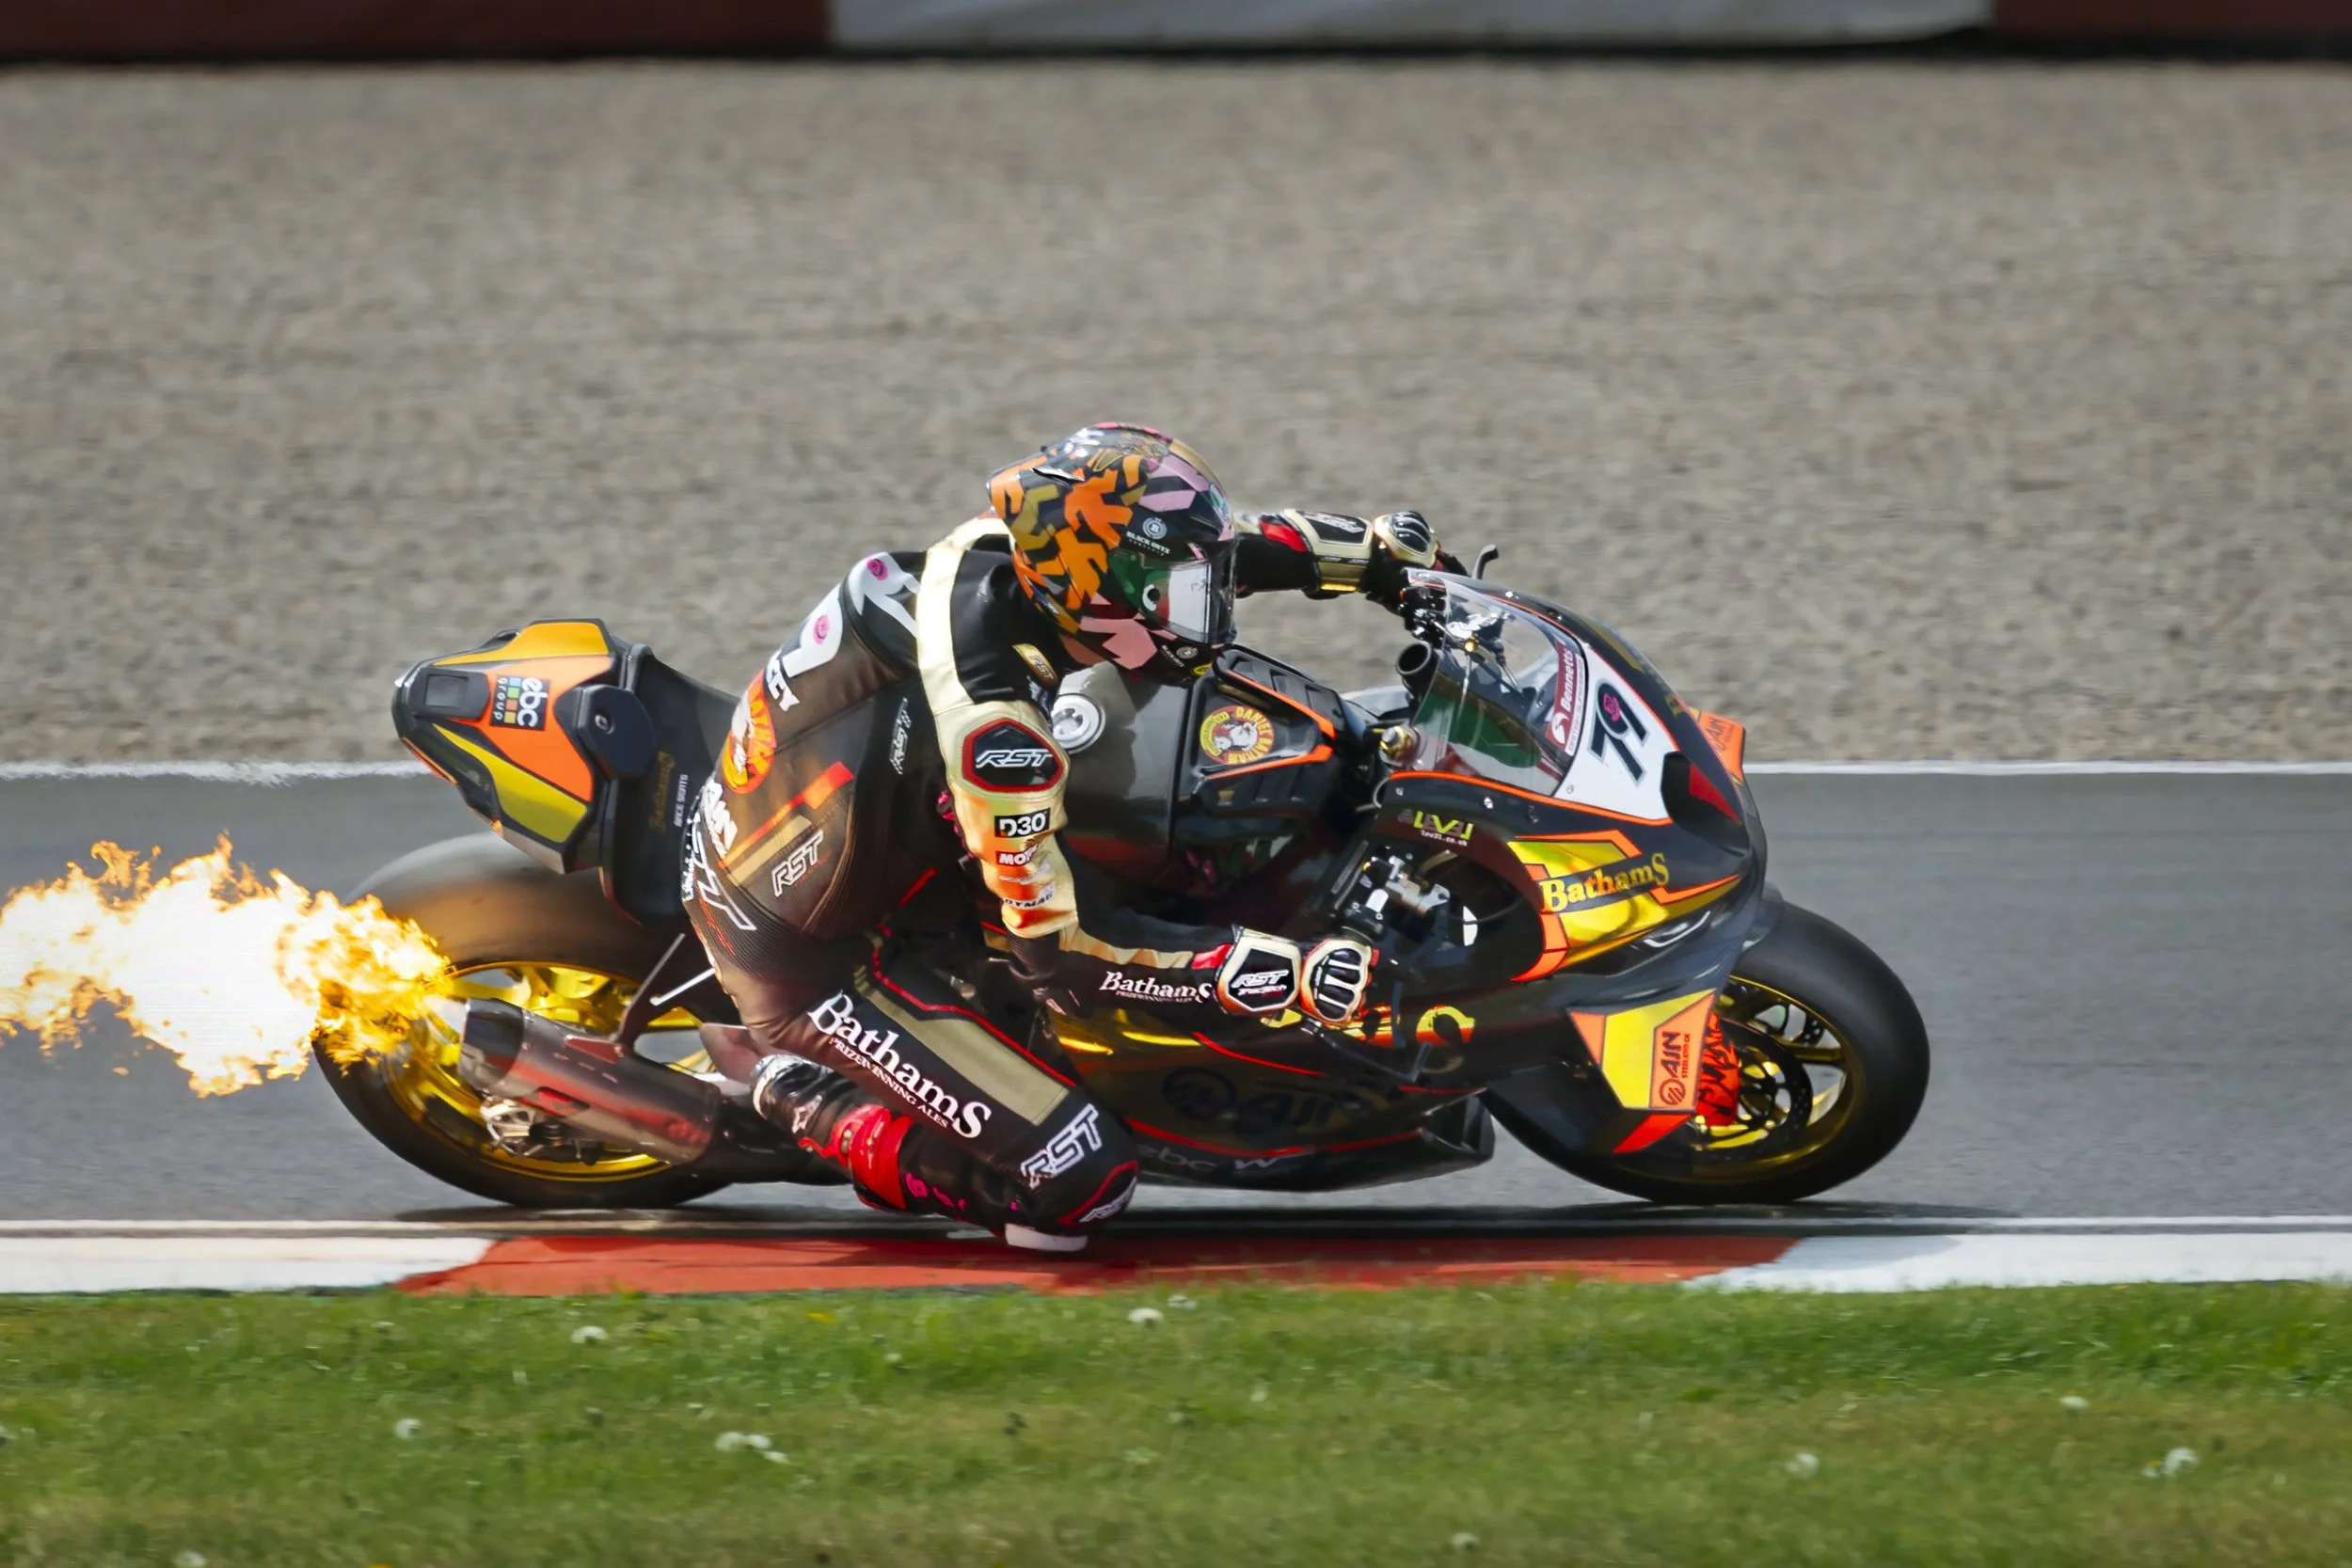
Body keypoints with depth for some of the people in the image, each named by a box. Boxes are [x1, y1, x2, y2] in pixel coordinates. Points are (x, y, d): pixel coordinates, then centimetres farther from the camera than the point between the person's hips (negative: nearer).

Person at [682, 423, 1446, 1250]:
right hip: (814, 965, -8)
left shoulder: (998, 551, -12)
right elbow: (1057, 942, -26)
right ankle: (811, 1100, 1)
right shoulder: (991, 725, -34)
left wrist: (1377, 550, 10)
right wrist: (1297, 974, -29)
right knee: (1080, 1181, -13)